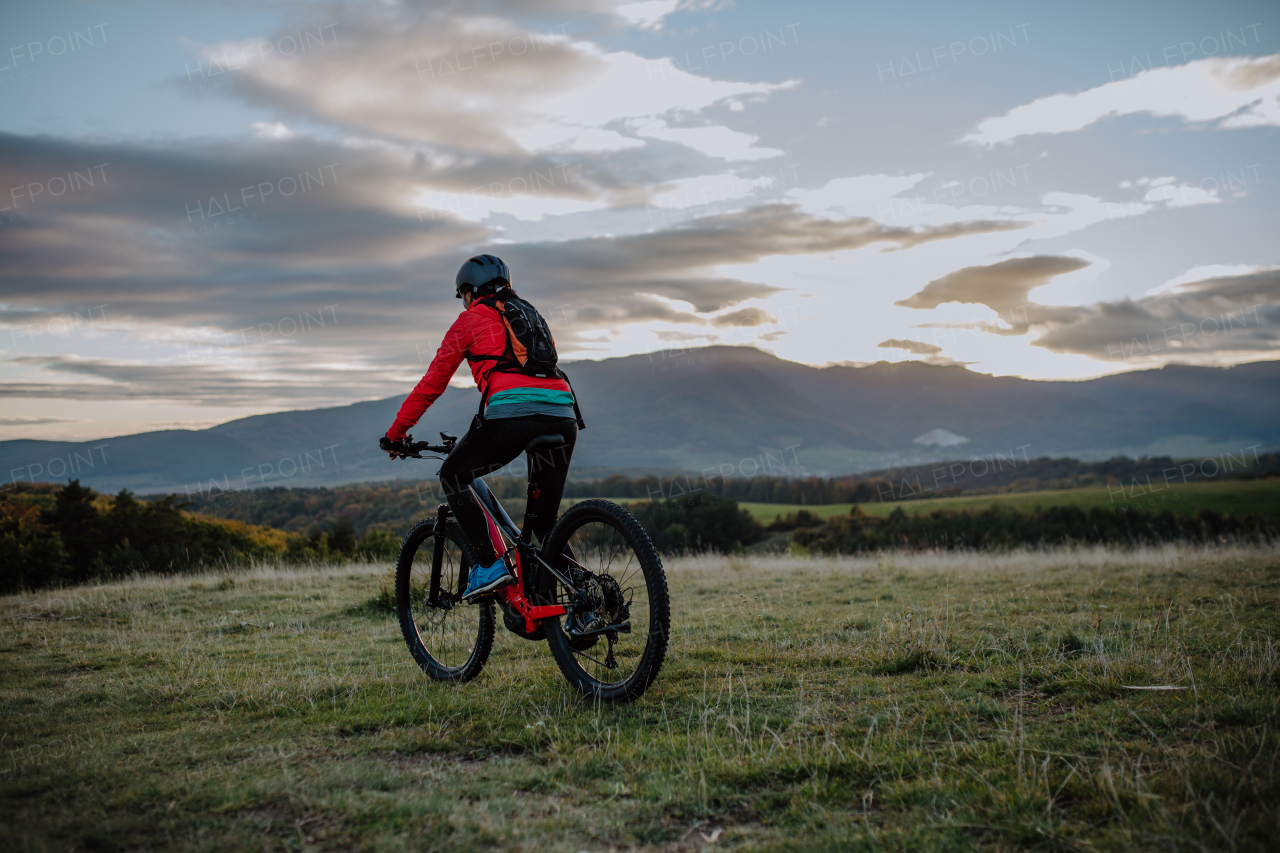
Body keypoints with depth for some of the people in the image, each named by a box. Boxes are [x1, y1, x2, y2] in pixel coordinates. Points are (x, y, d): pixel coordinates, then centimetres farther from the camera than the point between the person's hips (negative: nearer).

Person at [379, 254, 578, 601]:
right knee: (546, 520, 17)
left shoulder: (471, 319, 16)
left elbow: (432, 383, 16)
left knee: (452, 476, 17)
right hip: (563, 416, 6)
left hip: (513, 415, -6)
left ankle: (488, 565, 3)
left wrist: (395, 434, 26)